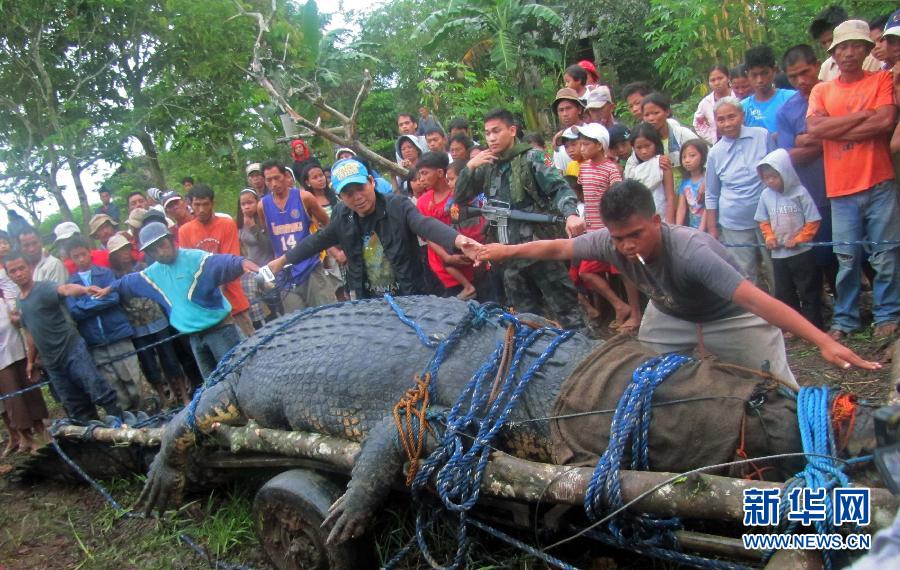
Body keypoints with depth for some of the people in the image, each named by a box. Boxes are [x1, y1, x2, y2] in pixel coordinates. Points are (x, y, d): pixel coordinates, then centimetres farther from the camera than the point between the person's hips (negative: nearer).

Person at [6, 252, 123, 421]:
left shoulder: (45, 288, -8)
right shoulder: (19, 303, 13)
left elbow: (66, 289, -31)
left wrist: (85, 289, -52)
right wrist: (31, 361, 27)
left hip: (73, 351, -7)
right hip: (52, 363, 7)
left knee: (101, 393, -15)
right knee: (76, 408, 8)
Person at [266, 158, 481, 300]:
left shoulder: (398, 206, -15)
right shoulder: (342, 216, 0)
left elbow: (425, 225, -31)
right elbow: (317, 240, 16)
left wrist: (458, 240, -51)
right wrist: (283, 260, 19)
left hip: (409, 296, -4)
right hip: (367, 301, 4)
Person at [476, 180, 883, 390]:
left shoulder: (691, 252, -42)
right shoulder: (610, 242, -26)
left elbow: (758, 300, -49)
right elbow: (558, 248, -9)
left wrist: (825, 342, -56)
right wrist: (508, 251, 1)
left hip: (731, 317, -5)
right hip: (670, 314, 6)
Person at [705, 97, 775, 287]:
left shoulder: (762, 136, -4)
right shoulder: (715, 153, -1)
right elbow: (711, 196, 7)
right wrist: (712, 230, 5)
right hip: (734, 224, 0)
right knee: (746, 277, 8)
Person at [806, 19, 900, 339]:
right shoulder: (821, 91, 11)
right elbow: (814, 128, -7)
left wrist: (836, 131, -8)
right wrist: (861, 115, -8)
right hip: (841, 189, 1)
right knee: (847, 259, 6)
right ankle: (845, 319, 15)